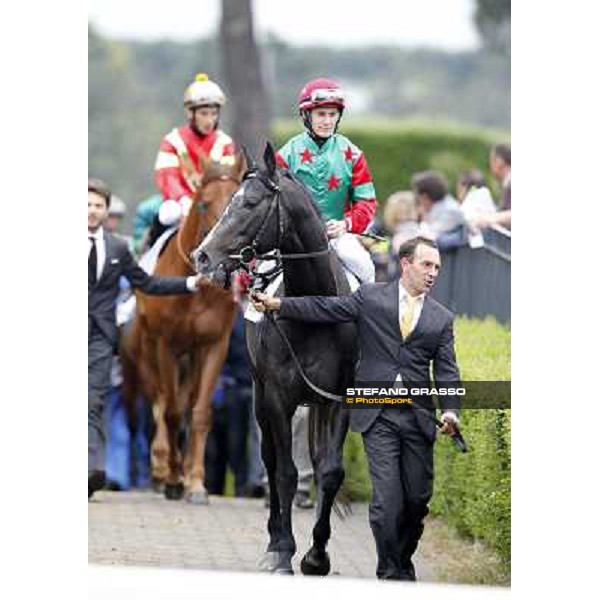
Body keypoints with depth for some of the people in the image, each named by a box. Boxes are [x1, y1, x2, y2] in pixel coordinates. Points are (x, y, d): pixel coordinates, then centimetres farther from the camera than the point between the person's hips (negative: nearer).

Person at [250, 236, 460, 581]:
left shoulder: (442, 318, 11)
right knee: (387, 499, -10)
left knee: (418, 499, 7)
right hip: (378, 416, -3)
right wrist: (279, 305, -11)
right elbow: (324, 308, 0)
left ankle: (404, 563, 28)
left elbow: (447, 371, 6)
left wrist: (450, 410, -11)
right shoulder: (370, 298, 6)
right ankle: (389, 573, -1)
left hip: (418, 418, 3)